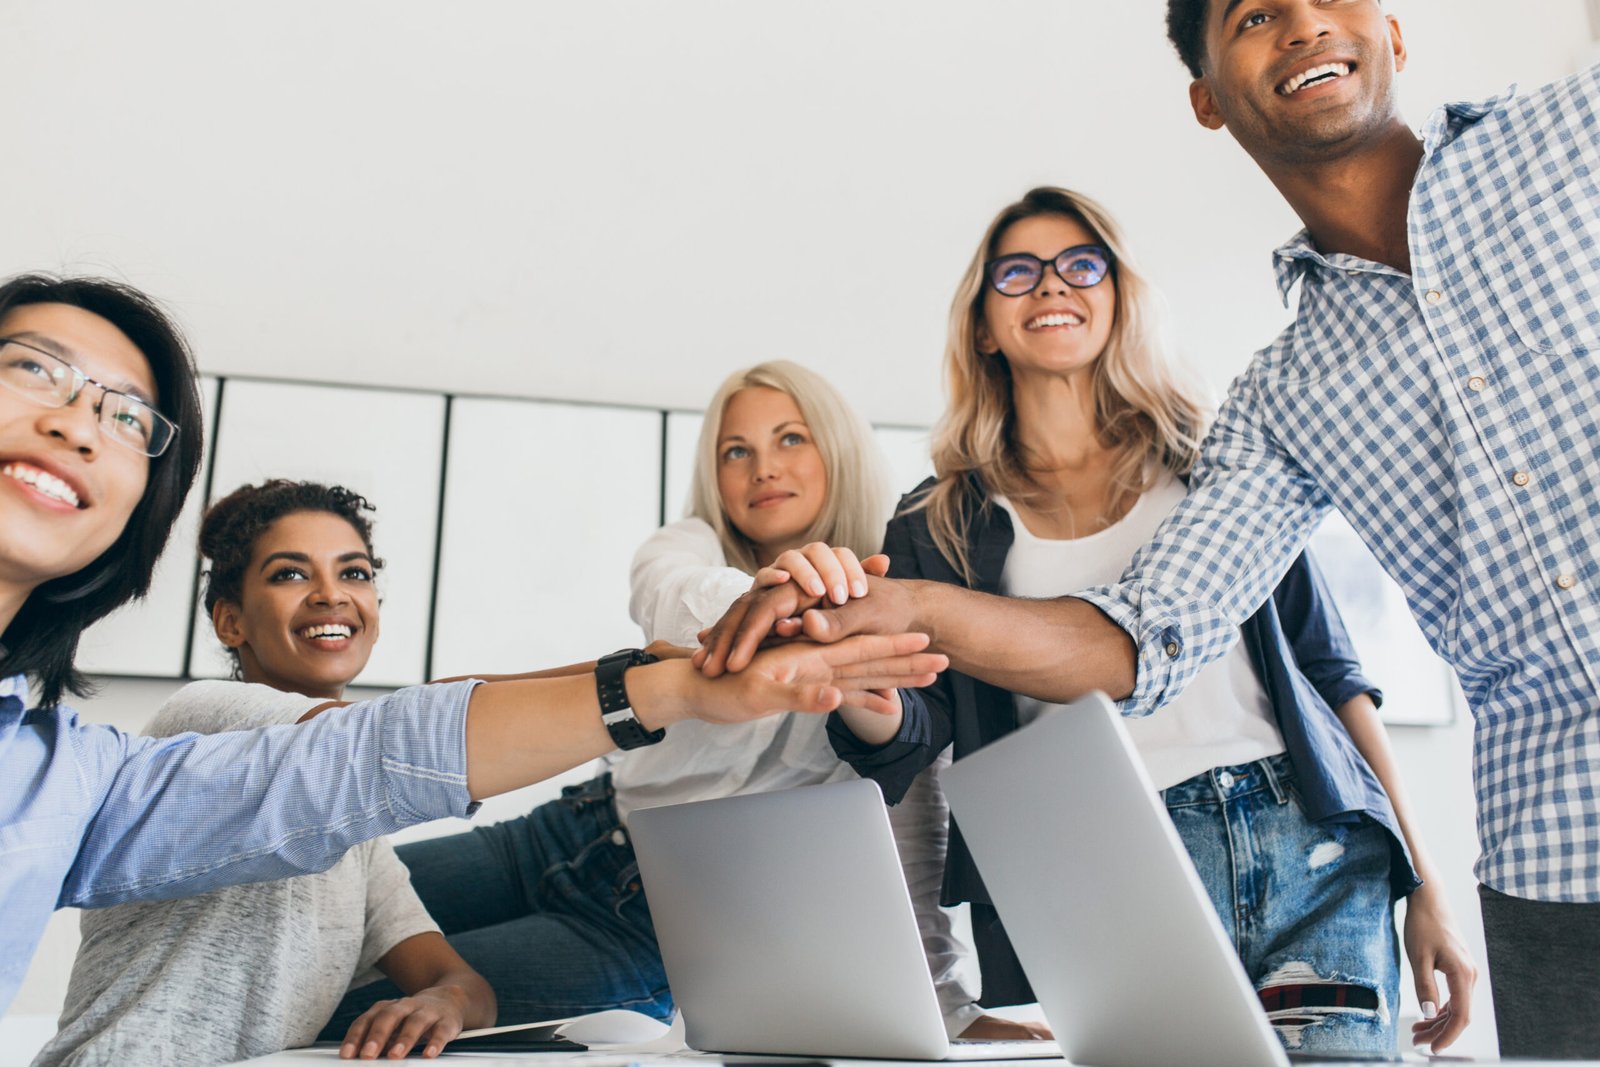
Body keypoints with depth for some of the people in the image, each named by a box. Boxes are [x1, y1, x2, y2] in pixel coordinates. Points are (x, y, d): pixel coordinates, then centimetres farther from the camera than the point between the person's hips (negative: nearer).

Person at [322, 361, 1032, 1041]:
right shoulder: (690, 545, -2)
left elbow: (911, 839, -15)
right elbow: (674, 596, -29)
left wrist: (948, 1010, -26)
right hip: (574, 833, 4)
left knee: (339, 1016, -10)